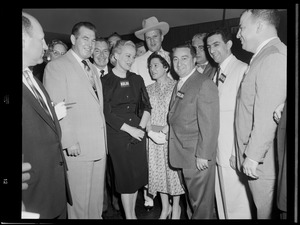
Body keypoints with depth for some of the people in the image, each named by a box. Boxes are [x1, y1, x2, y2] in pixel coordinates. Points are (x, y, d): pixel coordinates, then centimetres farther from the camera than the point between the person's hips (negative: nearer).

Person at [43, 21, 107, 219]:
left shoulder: (92, 68, 17)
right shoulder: (56, 66, -6)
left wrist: (104, 139, 10)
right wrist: (69, 141, -17)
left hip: (99, 145, 7)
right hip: (77, 147, -7)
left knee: (97, 196, 16)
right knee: (79, 199, 4)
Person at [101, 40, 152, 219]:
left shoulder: (137, 80, 8)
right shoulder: (106, 81, -5)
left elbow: (147, 106, 8)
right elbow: (107, 113, -9)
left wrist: (141, 127, -7)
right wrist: (130, 129, -13)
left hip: (138, 132, 4)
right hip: (118, 134, -4)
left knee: (137, 174, 10)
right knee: (125, 176, 5)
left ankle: (133, 213, 28)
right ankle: (129, 215, 21)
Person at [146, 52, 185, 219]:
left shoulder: (176, 86, -3)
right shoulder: (149, 89, 10)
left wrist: (169, 126, -16)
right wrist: (149, 127, -8)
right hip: (154, 136, 4)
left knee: (174, 169, 4)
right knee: (158, 170, 9)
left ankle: (176, 206, 23)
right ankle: (165, 207, 26)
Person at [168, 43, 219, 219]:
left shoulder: (205, 84, -14)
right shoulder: (179, 85, 14)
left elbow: (209, 125, -19)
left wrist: (203, 155, -19)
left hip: (199, 157, -8)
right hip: (184, 156, 8)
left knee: (201, 202, 6)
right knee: (193, 199, 21)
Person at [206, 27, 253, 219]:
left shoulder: (242, 69, -11)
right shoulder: (217, 73, 14)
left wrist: (238, 152, -18)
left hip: (233, 153, -8)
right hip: (219, 151, 8)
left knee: (236, 204, 2)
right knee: (222, 201, 17)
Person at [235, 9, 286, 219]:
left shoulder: (273, 57, -16)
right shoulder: (265, 55, 13)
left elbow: (267, 115, -22)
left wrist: (253, 156, -17)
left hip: (262, 163, -9)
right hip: (257, 159, 9)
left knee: (267, 212, 4)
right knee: (265, 210, 18)